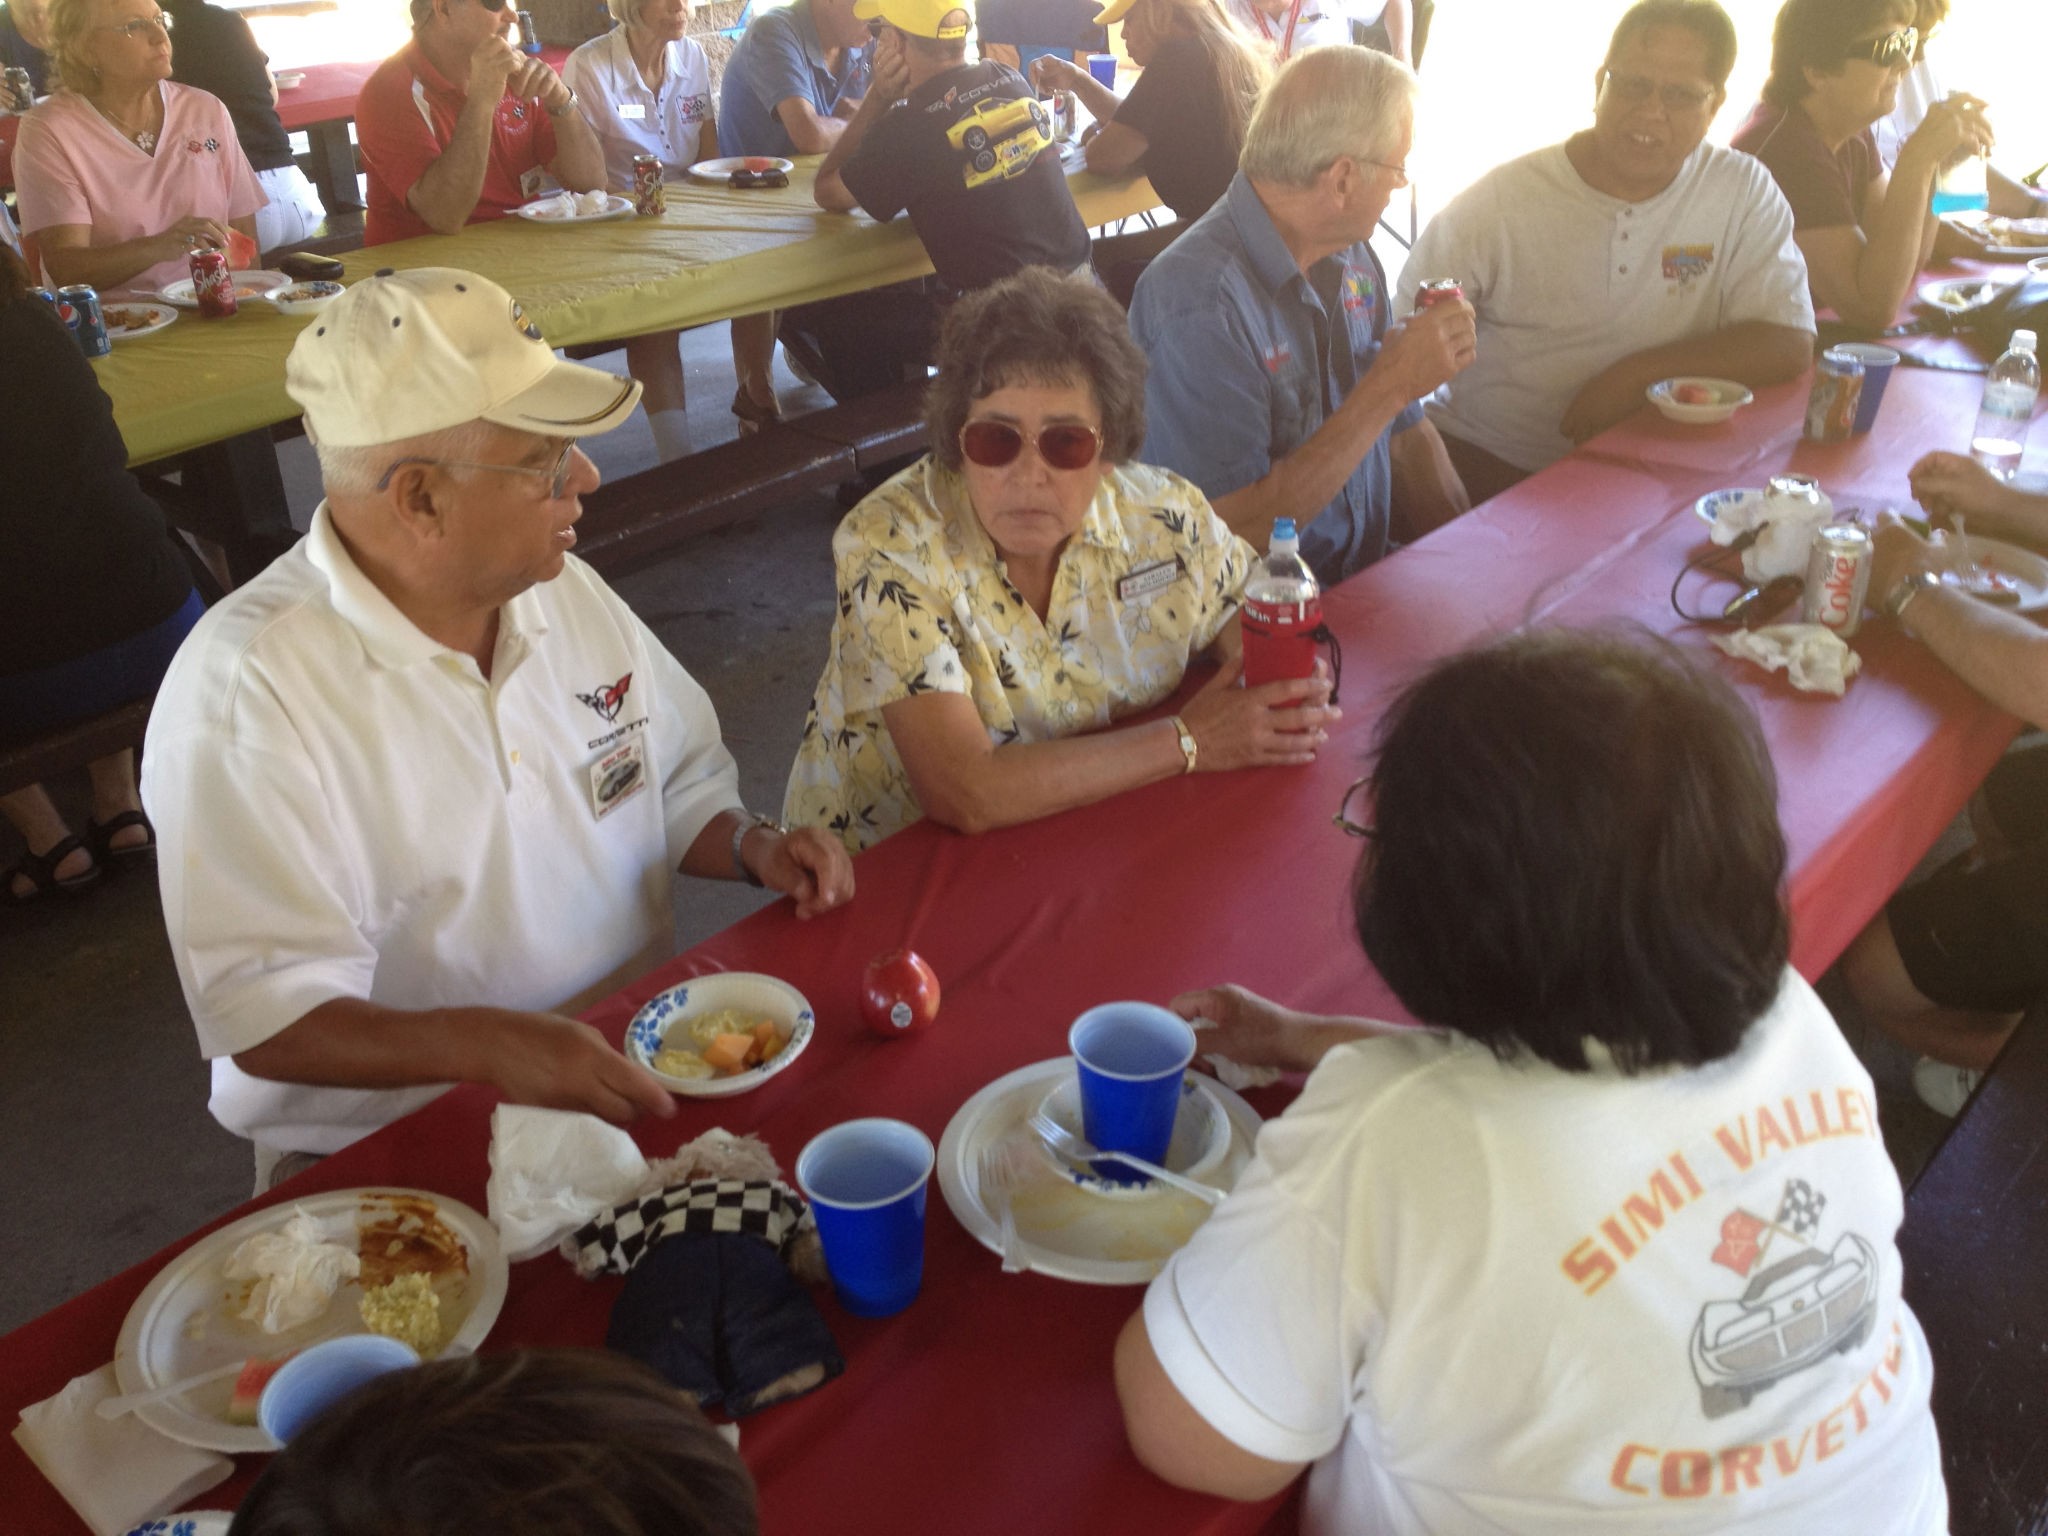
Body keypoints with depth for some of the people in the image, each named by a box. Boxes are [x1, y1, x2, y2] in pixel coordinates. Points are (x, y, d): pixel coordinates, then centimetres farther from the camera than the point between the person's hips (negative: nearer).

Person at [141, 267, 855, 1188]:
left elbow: (682, 787, 17)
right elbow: (264, 1017, -20)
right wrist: (487, 1046, -35)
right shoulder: (244, 689, -17)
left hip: (626, 1079, 6)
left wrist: (752, 845, -4)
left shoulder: (566, 591, 5)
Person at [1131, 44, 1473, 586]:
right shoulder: (1201, 303, -20)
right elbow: (1237, 532, -24)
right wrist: (1387, 387, -19)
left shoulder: (1352, 258, 7)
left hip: (1367, 580, 8)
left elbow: (1404, 434, 14)